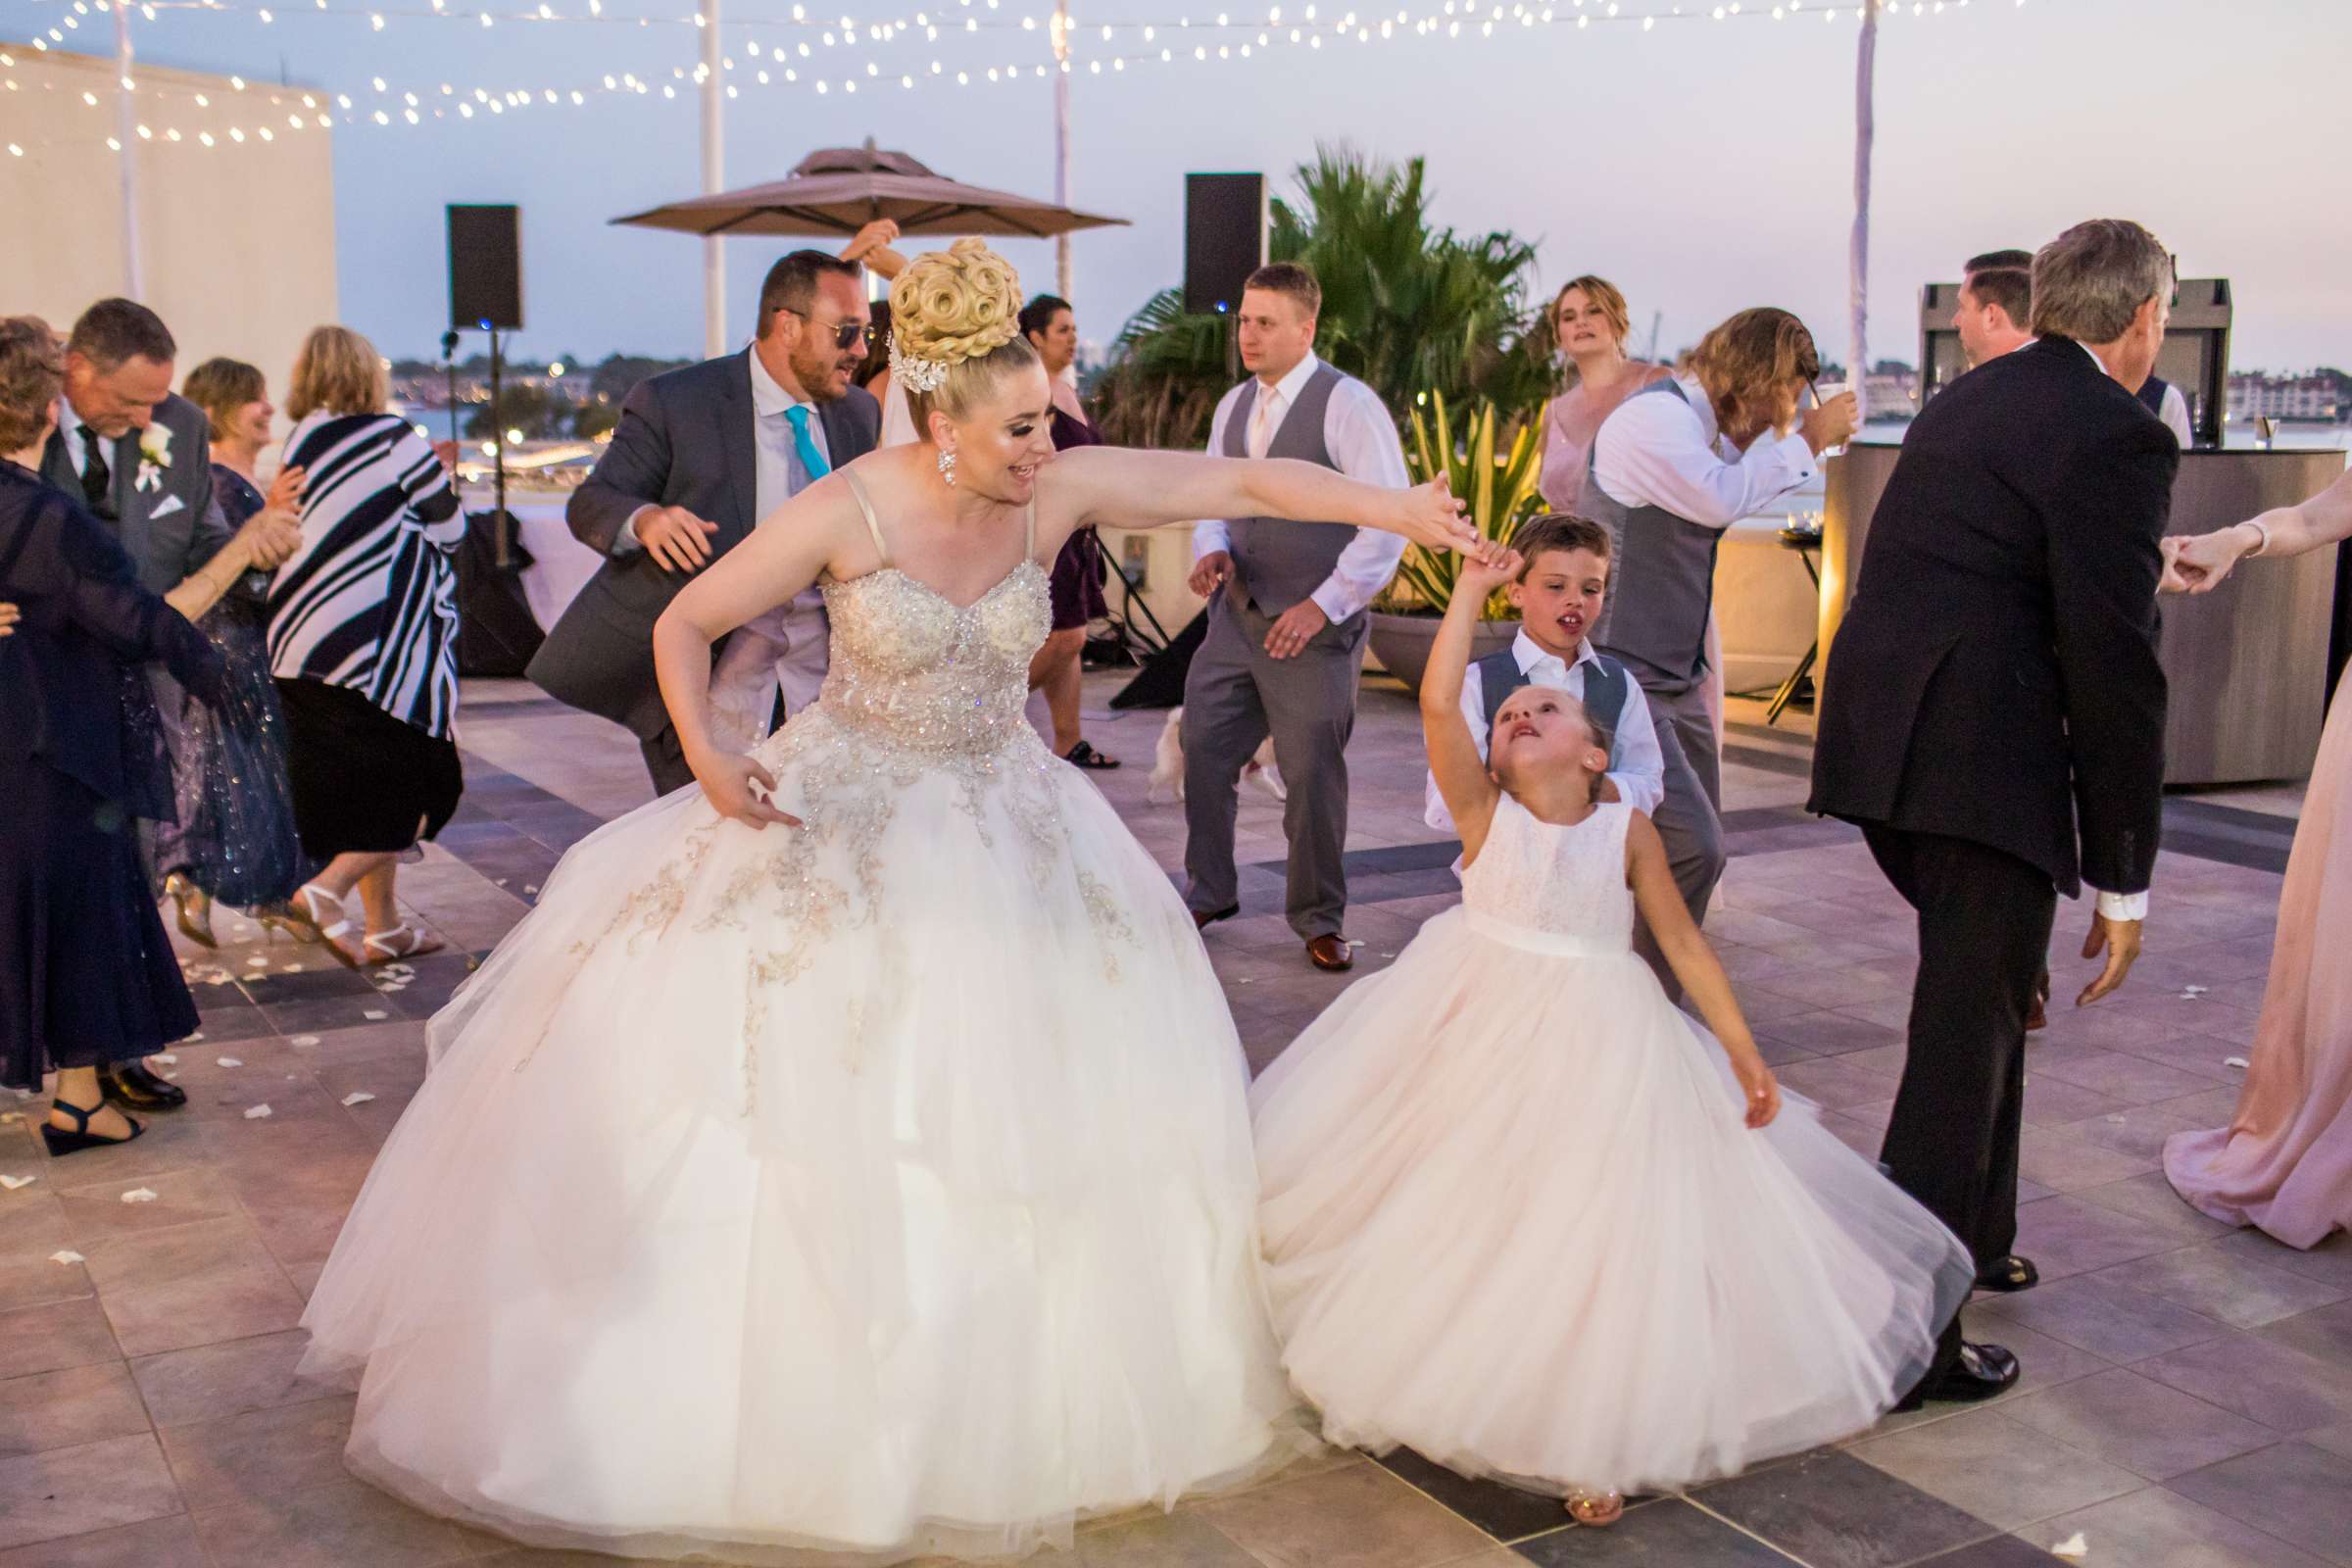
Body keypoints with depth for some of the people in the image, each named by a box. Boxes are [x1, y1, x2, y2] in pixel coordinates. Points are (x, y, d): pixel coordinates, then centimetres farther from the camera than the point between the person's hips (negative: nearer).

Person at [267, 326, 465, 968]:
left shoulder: (298, 445, 9)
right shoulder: (393, 440, -10)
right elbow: (449, 527, -2)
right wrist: (439, 477, 17)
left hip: (298, 646, 7)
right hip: (381, 649, -7)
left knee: (365, 792, 16)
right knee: (425, 789, 2)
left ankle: (384, 927, 21)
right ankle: (326, 891, -14)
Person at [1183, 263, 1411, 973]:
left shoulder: (1348, 405, -12)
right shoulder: (1233, 407, 10)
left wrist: (1324, 605, -19)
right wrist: (1211, 549, -3)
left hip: (1314, 627, -6)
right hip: (1237, 615, 6)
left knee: (1313, 777, 2)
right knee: (1203, 754, 9)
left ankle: (1319, 919, 21)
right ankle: (1209, 891, 29)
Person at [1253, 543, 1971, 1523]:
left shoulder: (1627, 831, 2)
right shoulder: (1485, 812, 0)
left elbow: (1683, 941, 4)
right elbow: (1437, 704, -12)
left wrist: (1743, 1049, 0)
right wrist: (1473, 589, -10)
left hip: (1597, 1045, 0)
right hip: (1477, 1036, 1)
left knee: (1595, 1226, -4)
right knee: (1462, 1210, 4)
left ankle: (1591, 1437, 11)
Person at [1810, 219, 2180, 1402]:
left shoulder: (1968, 401, 16)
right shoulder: (2118, 437, -10)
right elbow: (2113, 666, -13)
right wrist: (2124, 876, -7)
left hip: (1888, 742, 9)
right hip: (1981, 759, -9)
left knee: (1981, 1003, 26)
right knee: (1965, 1042, 0)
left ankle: (1974, 1239, 43)